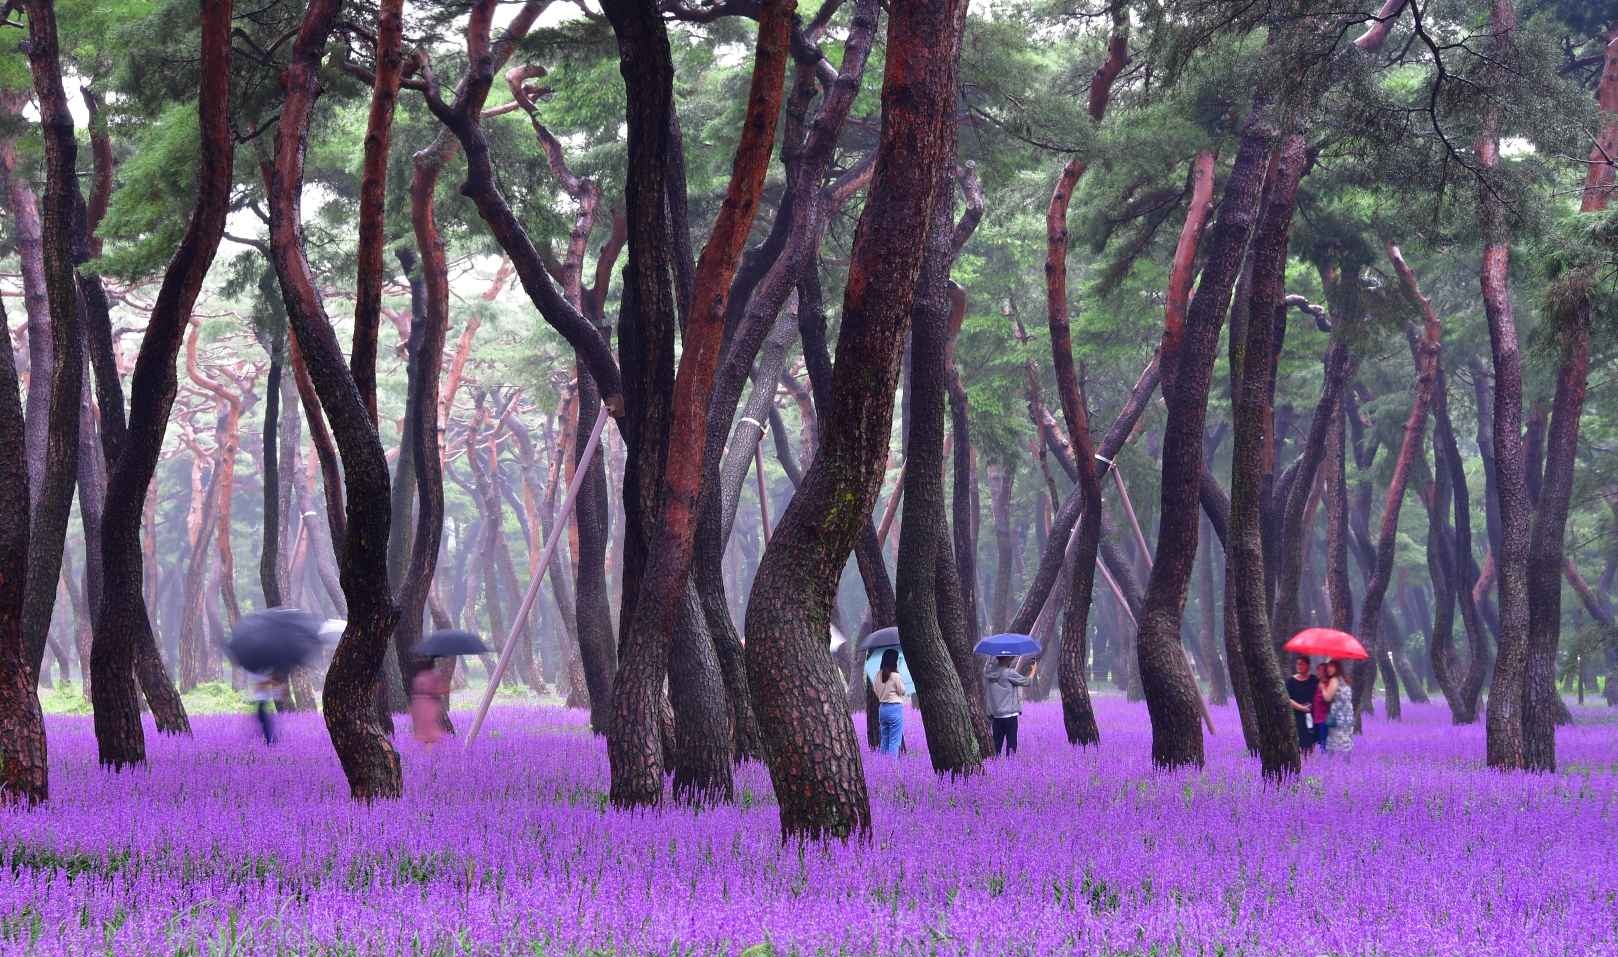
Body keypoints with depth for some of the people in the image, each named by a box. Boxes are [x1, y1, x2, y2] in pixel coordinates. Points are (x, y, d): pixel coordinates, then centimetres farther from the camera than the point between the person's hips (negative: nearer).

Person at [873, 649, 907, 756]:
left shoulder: (878, 674, 2)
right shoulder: (896, 676, -15)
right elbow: (902, 692, -6)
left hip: (882, 708, 6)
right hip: (895, 708, -6)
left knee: (884, 739, 15)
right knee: (894, 741, -2)